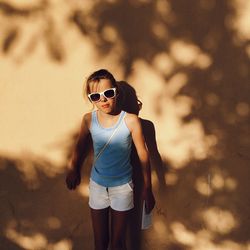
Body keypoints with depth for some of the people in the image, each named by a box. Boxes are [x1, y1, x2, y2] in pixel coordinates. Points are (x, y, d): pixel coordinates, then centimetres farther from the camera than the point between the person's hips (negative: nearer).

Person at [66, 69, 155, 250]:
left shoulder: (130, 120, -19)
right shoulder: (89, 119, -11)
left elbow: (143, 155, -11)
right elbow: (80, 146, 9)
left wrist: (148, 189, -6)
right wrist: (73, 169, 11)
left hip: (122, 187, -2)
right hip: (97, 185, 3)